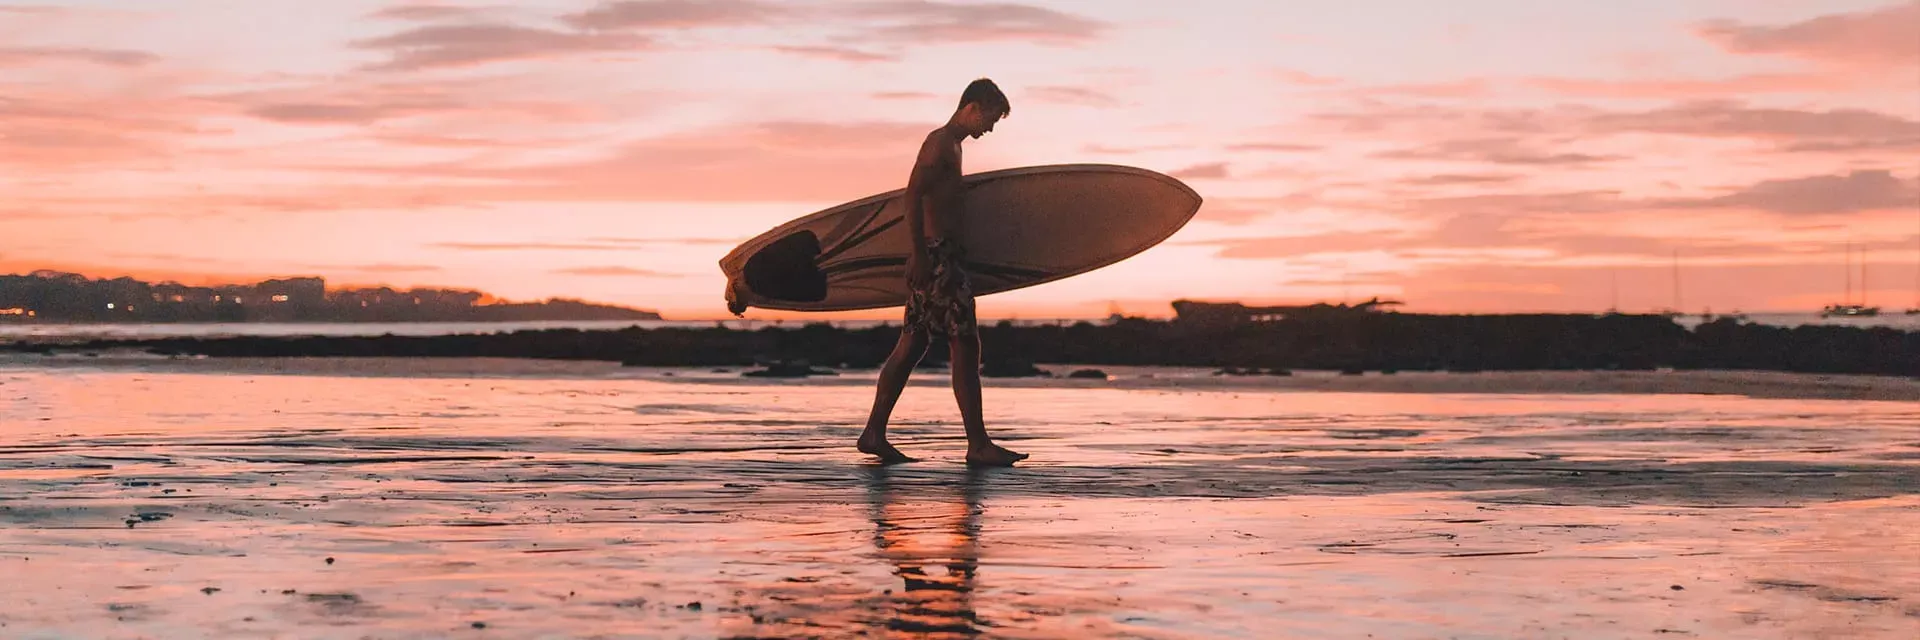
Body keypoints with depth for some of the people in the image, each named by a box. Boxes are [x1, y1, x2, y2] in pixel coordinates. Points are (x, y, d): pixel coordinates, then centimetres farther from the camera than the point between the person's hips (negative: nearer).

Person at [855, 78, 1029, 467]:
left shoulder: (951, 145, 20)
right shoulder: (941, 142, -11)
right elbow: (912, 195, -20)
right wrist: (920, 254, -24)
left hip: (940, 257, 10)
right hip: (937, 256, -10)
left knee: (911, 346, 10)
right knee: (966, 347, -9)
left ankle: (874, 433, 12)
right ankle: (978, 445, -8)